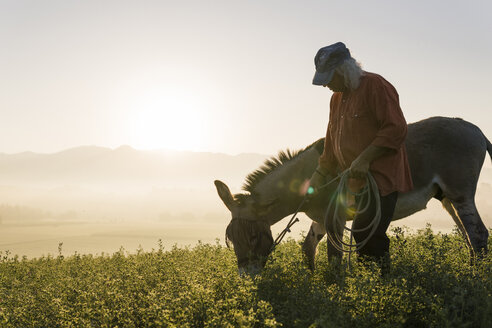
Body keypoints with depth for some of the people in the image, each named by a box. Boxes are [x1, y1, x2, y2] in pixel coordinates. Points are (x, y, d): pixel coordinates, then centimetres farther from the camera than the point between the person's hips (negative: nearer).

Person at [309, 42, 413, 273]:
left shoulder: (375, 86, -10)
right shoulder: (337, 97, 16)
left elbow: (396, 129, -17)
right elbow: (332, 142, 23)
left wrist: (364, 159, -21)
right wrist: (318, 177, 19)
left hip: (381, 177, -8)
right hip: (356, 181, 8)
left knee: (366, 233, -16)